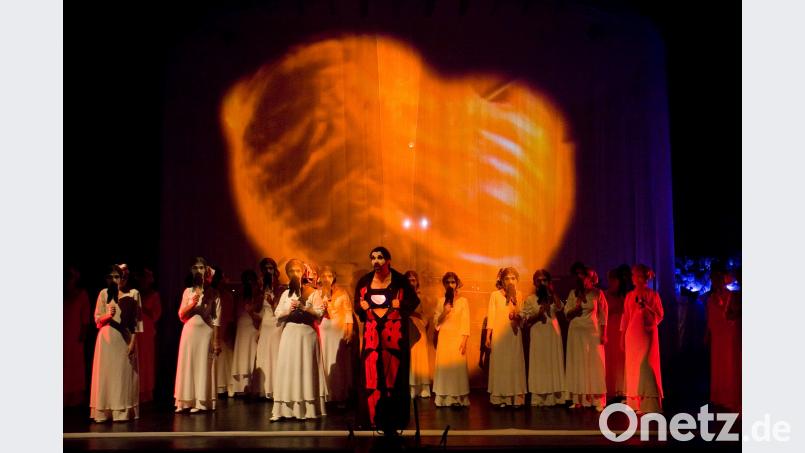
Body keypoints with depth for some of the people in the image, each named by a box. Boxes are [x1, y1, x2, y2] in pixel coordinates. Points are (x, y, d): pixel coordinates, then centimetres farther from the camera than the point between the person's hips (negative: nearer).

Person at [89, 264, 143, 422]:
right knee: (106, 372, 0)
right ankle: (104, 411, 4)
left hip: (125, 337, -1)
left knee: (124, 373, -2)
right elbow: (97, 318, 5)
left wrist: (133, 341, -7)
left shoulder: (133, 294, 2)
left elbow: (137, 320, 0)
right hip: (107, 337, 1)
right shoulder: (104, 293, 6)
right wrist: (108, 315, -16)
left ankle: (123, 411, 3)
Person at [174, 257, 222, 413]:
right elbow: (181, 315, 7)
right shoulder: (187, 291, 10)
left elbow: (217, 319, -1)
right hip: (190, 331, 3)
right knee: (187, 365, 1)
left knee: (203, 365, -3)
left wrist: (216, 340, -6)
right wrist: (191, 305, -12)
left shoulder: (213, 293, 2)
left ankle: (202, 402, 0)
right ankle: (186, 401, 4)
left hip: (206, 332, -3)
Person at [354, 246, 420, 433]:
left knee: (394, 374, 1)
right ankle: (374, 417, 9)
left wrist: (400, 305, -11)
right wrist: (362, 307, -6)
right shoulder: (364, 281, 5)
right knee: (371, 375, 0)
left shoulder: (399, 281, -3)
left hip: (394, 334, -2)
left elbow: (414, 301, 5)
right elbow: (357, 305, 15)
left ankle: (393, 418, 9)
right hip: (372, 334, 2)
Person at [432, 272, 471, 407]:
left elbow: (466, 322, -3)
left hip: (457, 337, -2)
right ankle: (443, 398, 2)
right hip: (444, 337, 2)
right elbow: (435, 321, 7)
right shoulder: (441, 301, 10)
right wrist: (443, 313, -10)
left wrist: (464, 340, -10)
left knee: (458, 365, -6)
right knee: (443, 365, -1)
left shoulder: (463, 301, 2)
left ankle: (457, 398, -3)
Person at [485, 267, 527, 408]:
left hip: (514, 334, 1)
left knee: (514, 364, 0)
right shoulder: (495, 295, 2)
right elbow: (490, 316, 1)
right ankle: (500, 397, 2)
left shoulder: (519, 295, 6)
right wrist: (488, 336, -3)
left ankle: (516, 397, 3)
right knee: (500, 363, -2)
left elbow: (520, 316, -3)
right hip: (498, 334, -1)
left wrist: (513, 299, -11)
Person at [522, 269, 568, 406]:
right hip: (538, 336, -2)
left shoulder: (553, 298, 12)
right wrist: (538, 314, -14)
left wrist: (553, 293, -7)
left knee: (553, 364, 0)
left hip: (553, 335, 2)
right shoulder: (530, 300, 6)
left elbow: (561, 310, -7)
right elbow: (526, 321, 0)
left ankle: (553, 397, 1)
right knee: (539, 365, -4)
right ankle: (539, 399, -3)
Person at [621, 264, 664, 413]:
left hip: (647, 334, -4)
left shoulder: (652, 294, 0)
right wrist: (622, 336, 8)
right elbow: (625, 317, 11)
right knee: (633, 367, 4)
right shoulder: (630, 295, 11)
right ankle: (636, 404, 10)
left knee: (645, 366, -11)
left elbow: (659, 315, -2)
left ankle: (650, 404, -7)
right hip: (632, 335, 4)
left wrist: (646, 307, -18)